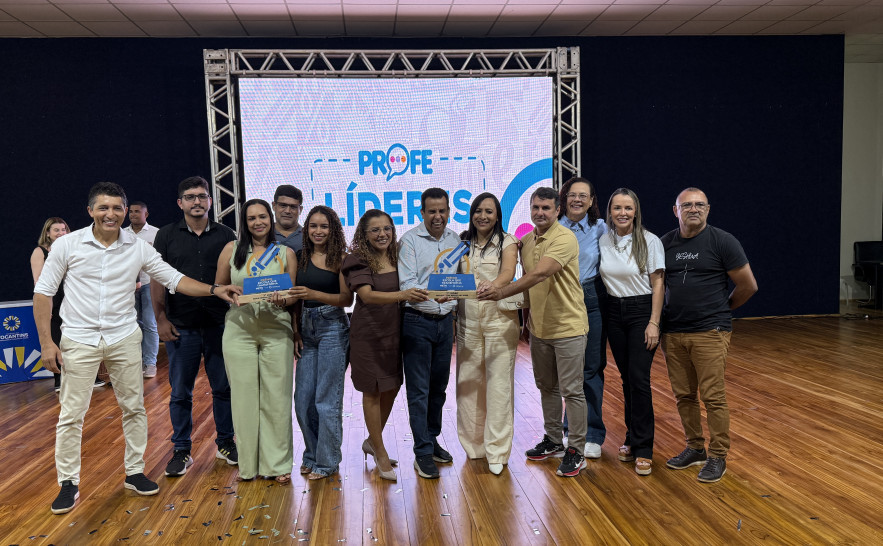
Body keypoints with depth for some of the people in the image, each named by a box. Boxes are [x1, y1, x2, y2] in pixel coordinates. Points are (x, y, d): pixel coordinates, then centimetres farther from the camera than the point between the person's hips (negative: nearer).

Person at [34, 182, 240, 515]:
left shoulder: (138, 248, -2)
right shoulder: (67, 245, -6)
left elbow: (174, 279, 1)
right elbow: (43, 292, -2)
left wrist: (214, 290, -13)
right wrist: (46, 342, -7)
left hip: (124, 338, 2)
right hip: (79, 340, -2)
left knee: (134, 407, 9)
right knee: (71, 414, 4)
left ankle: (135, 472, 24)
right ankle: (68, 484, 19)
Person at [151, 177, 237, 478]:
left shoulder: (225, 235, 5)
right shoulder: (167, 235, 4)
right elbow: (158, 280, 2)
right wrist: (161, 319, -4)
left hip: (220, 325, 1)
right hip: (181, 328, 0)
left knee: (224, 388, 9)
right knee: (180, 393, 7)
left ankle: (226, 443, 25)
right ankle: (181, 451, 20)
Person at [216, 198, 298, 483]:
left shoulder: (286, 253, 8)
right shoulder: (232, 249, 8)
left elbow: (293, 294, 8)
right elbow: (217, 287, 12)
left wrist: (282, 300, -14)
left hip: (276, 330, 0)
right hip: (239, 329, 0)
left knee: (276, 396, 1)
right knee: (243, 394, 4)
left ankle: (278, 463, 12)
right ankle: (248, 462, 17)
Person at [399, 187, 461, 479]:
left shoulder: (454, 239, 10)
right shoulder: (410, 240, -7)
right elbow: (405, 284, -16)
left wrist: (453, 300, 8)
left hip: (445, 320, 5)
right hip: (417, 321, -5)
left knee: (439, 385, 14)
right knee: (418, 389, -1)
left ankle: (432, 439, 29)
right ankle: (423, 452, 6)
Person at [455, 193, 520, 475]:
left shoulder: (507, 241, 2)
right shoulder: (462, 242, 13)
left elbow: (508, 272, -15)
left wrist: (492, 285, -36)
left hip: (500, 319, -3)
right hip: (468, 320, 3)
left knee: (499, 383, -4)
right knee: (468, 381, 6)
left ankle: (497, 451, 4)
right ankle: (473, 444, 22)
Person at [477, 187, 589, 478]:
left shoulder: (564, 238, -17)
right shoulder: (526, 241, 8)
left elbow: (540, 274, -30)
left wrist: (502, 292, -36)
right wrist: (527, 317, 15)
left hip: (567, 326, -7)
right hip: (539, 327, 7)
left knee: (572, 390, 0)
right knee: (546, 386, 18)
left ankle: (576, 450, 13)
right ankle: (552, 440, 33)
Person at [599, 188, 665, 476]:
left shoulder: (650, 241, -7)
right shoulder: (602, 241, 3)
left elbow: (658, 284, -7)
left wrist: (654, 323, -12)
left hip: (642, 311, -4)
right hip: (614, 312, 4)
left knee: (639, 379, -8)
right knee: (626, 379, 11)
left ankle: (643, 449, 1)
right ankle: (633, 437, 25)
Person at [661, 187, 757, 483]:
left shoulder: (722, 242, -4)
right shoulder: (665, 244, 8)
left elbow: (748, 285, 0)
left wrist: (722, 309, 9)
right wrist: (660, 320, 12)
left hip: (710, 333, -4)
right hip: (673, 333, 4)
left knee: (713, 396, -3)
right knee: (684, 395, 11)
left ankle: (717, 456, 11)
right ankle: (695, 448, 26)